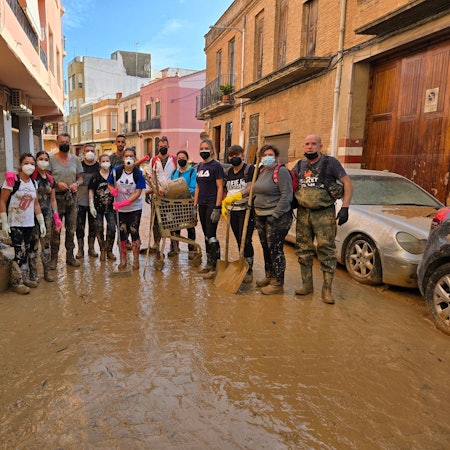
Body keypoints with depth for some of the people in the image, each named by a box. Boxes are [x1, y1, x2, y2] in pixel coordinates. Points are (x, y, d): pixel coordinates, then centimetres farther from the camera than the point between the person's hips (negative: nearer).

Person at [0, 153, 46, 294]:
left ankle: (25, 278, 25)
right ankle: (16, 283, 8)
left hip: (29, 224, 6)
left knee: (26, 252, 12)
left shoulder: (33, 183, 8)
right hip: (14, 224, -6)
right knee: (19, 252, -5)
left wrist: (41, 222, 9)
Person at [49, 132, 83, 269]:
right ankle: (54, 258, 7)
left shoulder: (75, 159, 11)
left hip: (72, 197, 4)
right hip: (56, 197, -3)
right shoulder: (51, 159, 0)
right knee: (55, 228, -4)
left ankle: (70, 256, 19)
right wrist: (57, 183, -17)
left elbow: (80, 177, 14)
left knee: (71, 229, 8)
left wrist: (76, 183, -7)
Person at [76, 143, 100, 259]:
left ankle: (91, 248, 23)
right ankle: (80, 249, 16)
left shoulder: (99, 166, 3)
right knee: (80, 225, 3)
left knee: (93, 225, 10)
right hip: (80, 201, -1)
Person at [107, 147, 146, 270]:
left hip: (135, 208, -2)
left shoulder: (138, 173, -8)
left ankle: (136, 260, 13)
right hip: (120, 209, 2)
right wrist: (112, 190, -16)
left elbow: (138, 192, -13)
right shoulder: (116, 171, -3)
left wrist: (124, 202, -23)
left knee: (134, 232, 1)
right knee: (122, 233, 7)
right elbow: (109, 184, 9)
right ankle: (123, 259, 20)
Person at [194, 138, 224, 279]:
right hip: (202, 205, 7)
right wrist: (195, 205, 13)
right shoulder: (199, 166, 14)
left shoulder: (216, 166, -8)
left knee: (211, 235, -7)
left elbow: (220, 188, -12)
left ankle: (215, 267, 0)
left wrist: (217, 208, -18)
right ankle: (209, 263, 22)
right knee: (206, 235, 12)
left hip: (212, 205, -7)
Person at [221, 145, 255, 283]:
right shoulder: (227, 173, 14)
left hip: (246, 210, -6)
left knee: (245, 241, -7)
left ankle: (249, 270, 4)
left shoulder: (250, 169, -6)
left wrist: (234, 197, -26)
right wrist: (223, 205, 7)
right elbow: (225, 191, 22)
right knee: (239, 241, 13)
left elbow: (250, 188, -17)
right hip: (232, 211, 6)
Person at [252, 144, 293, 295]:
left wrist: (275, 215, -20)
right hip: (261, 216, 8)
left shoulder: (281, 171, -11)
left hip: (277, 217, -8)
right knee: (266, 248, 16)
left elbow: (286, 196, -18)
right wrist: (256, 213, 16)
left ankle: (278, 283, 6)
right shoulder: (261, 171, 15)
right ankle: (269, 276, 30)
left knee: (275, 250, -4)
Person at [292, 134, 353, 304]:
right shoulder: (300, 165, 13)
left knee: (326, 250, -5)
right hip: (303, 213, 5)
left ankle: (327, 289, 4)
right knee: (303, 250, 9)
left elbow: (347, 183, -4)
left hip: (324, 214, -5)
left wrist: (345, 207, -12)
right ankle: (307, 284, 21)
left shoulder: (330, 162, -2)